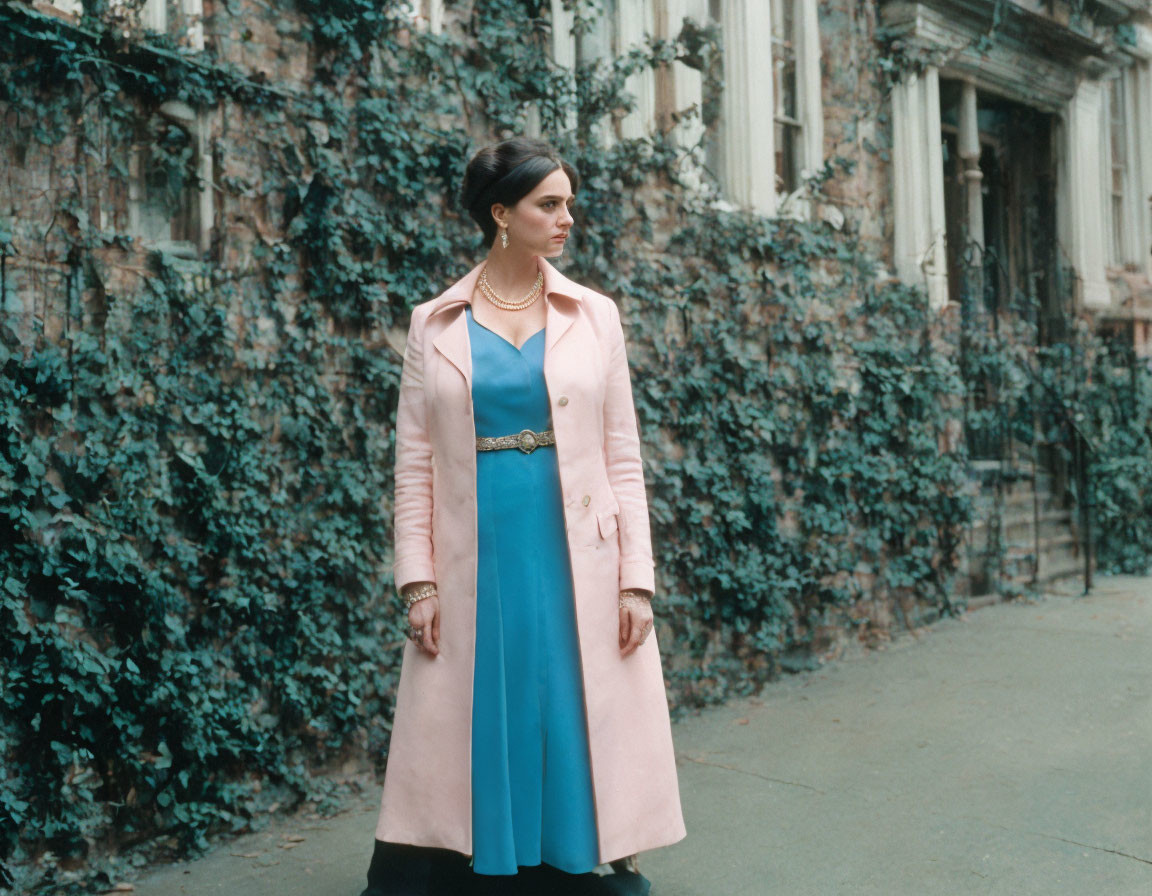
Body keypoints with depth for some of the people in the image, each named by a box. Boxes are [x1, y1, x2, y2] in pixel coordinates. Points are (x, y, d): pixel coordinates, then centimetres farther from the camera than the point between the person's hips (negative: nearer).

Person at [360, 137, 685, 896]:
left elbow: (623, 457, 4)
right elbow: (415, 462, 3)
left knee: (580, 738, 5)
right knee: (481, 744, 6)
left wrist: (636, 579, -2)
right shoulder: (435, 325, 4)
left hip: (578, 568, 1)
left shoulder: (595, 316, 5)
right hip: (477, 569, 0)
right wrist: (418, 583, -4)